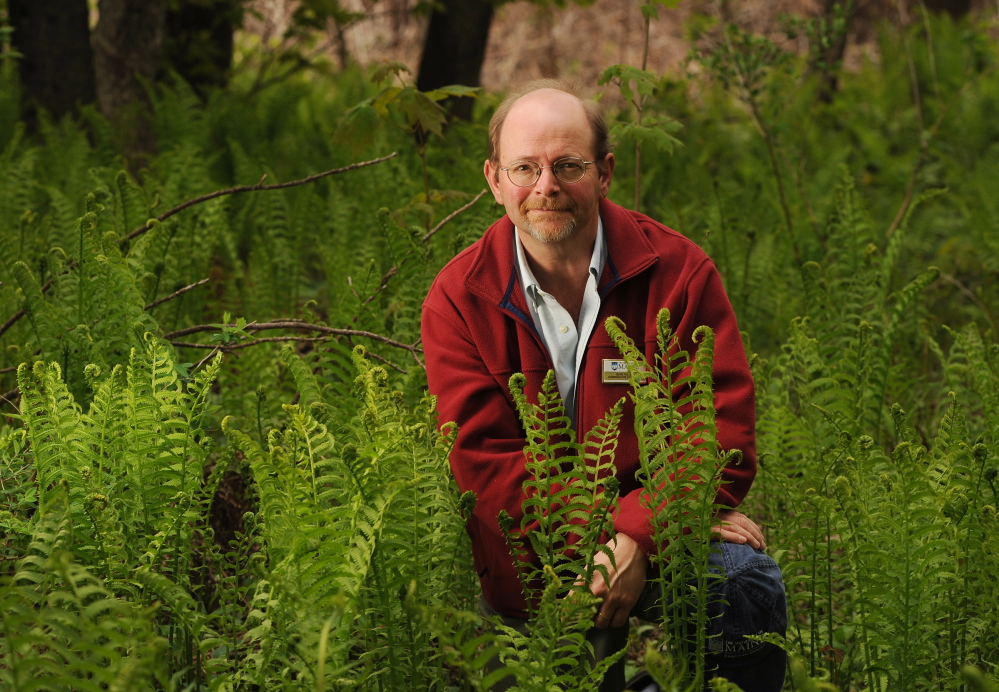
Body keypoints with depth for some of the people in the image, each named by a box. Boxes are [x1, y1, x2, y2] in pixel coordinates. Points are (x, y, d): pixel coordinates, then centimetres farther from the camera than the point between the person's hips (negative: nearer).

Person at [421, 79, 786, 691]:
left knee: (744, 580, -29)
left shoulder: (678, 271, -3)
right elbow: (484, 462, -9)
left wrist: (639, 535, -25)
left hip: (664, 547, 0)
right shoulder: (458, 299, -2)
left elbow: (725, 432, -8)